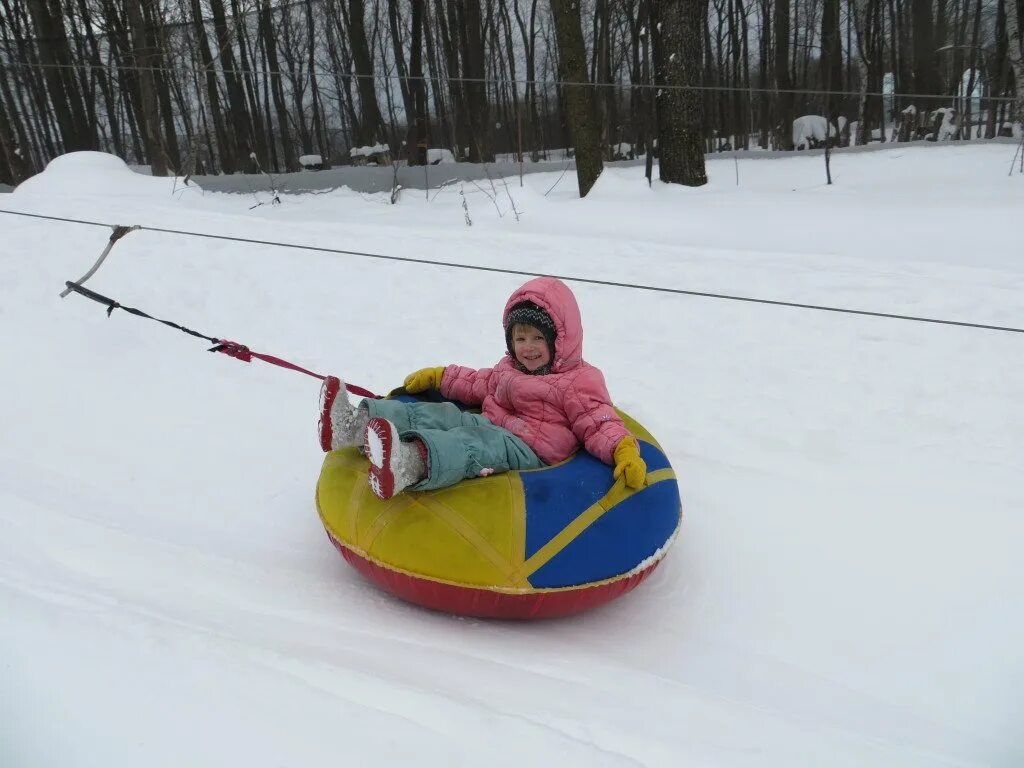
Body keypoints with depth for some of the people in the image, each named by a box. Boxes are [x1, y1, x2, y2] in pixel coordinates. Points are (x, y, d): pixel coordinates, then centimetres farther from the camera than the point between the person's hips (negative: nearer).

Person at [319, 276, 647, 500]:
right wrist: (438, 376, 37)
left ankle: (409, 464, -68)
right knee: (435, 413, -10)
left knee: (474, 443, -38)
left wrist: (625, 452, -27)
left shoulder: (580, 382, -1)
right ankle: (355, 424, -26)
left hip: (527, 450, -8)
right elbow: (481, 383, 39)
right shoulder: (509, 368, 24)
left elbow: (600, 423, -8)